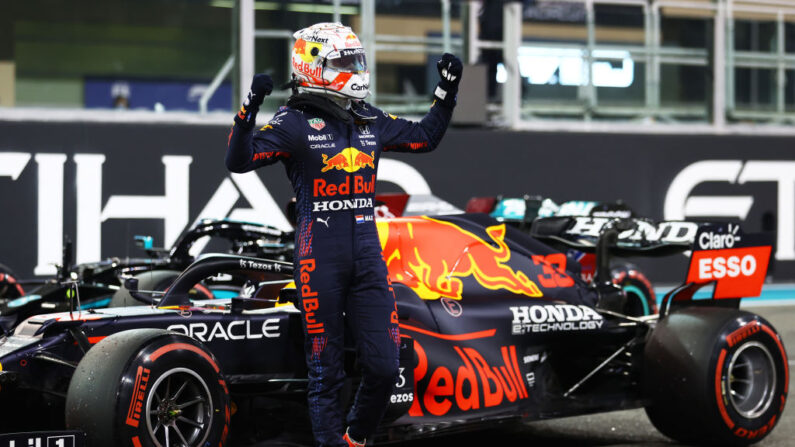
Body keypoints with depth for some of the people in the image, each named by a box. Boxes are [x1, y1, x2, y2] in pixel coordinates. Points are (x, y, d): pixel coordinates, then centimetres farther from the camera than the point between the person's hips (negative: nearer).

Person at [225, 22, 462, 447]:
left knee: (383, 367, 2)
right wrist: (250, 108, -29)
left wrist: (447, 91, 19)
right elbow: (239, 160, -15)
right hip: (319, 257, -5)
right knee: (325, 372, 2)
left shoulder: (372, 121, 13)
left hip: (368, 255, 5)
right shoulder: (295, 122, -5)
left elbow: (425, 137, 27)